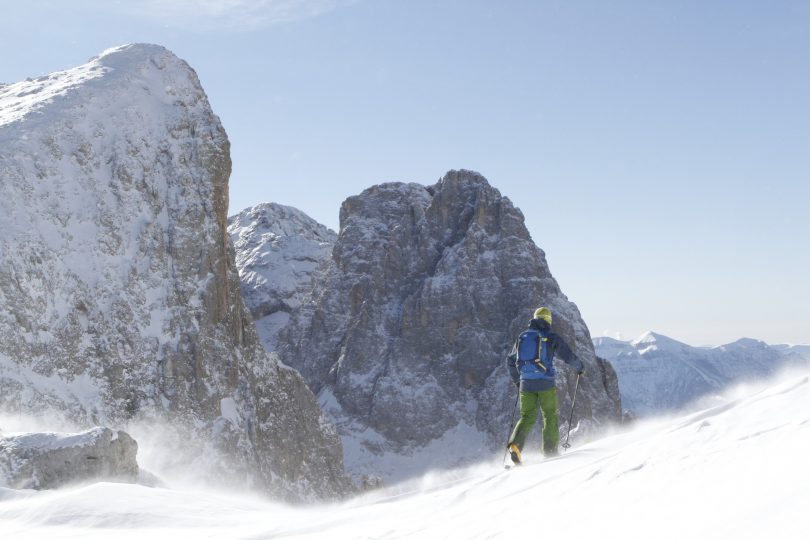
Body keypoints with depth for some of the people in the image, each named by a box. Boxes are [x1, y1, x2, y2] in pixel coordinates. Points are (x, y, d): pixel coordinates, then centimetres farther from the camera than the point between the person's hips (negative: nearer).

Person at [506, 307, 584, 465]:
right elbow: (569, 356, 0)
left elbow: (510, 360, 20)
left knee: (527, 417, 8)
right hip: (546, 383, -3)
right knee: (550, 416, 10)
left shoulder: (522, 337, 12)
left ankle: (515, 444, -15)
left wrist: (516, 380, 34)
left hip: (526, 384, 4)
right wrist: (580, 367, 20)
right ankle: (550, 451, 8)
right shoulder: (551, 337, -2)